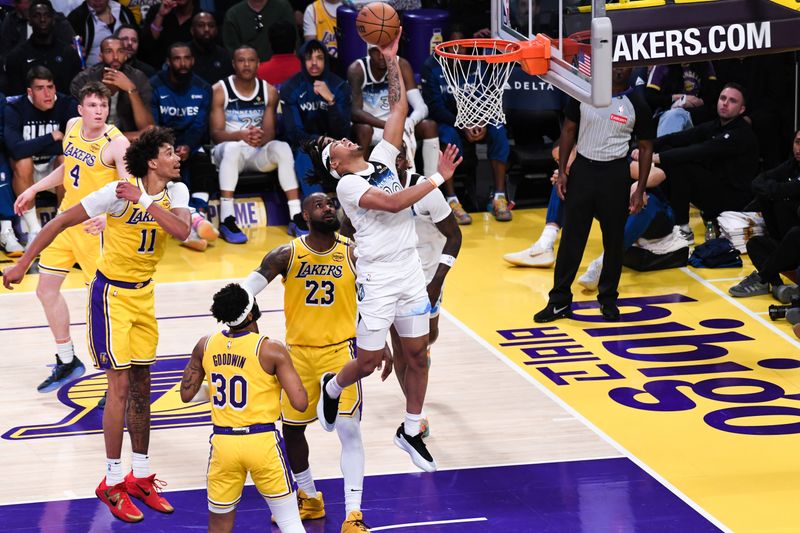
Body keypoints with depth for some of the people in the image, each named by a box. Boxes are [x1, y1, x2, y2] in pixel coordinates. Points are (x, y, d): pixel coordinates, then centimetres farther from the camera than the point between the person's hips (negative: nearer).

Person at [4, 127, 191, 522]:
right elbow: (62, 222, -16)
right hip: (112, 293, -6)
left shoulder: (176, 193, -4)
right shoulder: (119, 193, -20)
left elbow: (181, 230, -24)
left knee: (141, 386, 11)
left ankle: (140, 477, 22)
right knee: (120, 386, -8)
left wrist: (144, 201, -29)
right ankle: (112, 483, 1)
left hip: (143, 294, 6)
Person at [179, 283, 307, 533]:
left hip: (223, 443, 3)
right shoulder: (271, 350, -11)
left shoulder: (205, 346, 2)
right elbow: (300, 403, -13)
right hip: (262, 441, -3)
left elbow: (186, 394, 11)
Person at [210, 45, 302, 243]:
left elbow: (270, 132, 0)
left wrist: (261, 137, -26)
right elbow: (216, 133, -11)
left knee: (282, 147, -27)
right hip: (227, 150, -3)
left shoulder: (269, 91, 5)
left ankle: (296, 217, -30)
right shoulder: (220, 90, -5)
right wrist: (241, 135, -32)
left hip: (258, 153, 3)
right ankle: (226, 220, -43)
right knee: (233, 148, -38)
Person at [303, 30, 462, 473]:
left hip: (410, 273, 6)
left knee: (417, 353, 8)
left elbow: (398, 109, 11)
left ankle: (411, 431, 22)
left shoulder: (381, 160, 10)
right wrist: (439, 178, -23)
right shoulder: (347, 185, -9)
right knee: (369, 360, 1)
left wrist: (392, 60, 6)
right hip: (377, 279, -6)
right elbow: (393, 203, -23)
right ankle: (332, 388, 33)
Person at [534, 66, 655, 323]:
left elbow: (646, 148, 2)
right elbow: (569, 130, 7)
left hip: (615, 174, -1)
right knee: (571, 237, 2)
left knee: (614, 240, 7)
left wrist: (640, 190, -3)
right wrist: (562, 171, 1)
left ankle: (608, 299, 21)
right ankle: (560, 301, 7)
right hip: (582, 169, 1)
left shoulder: (636, 104, -5)